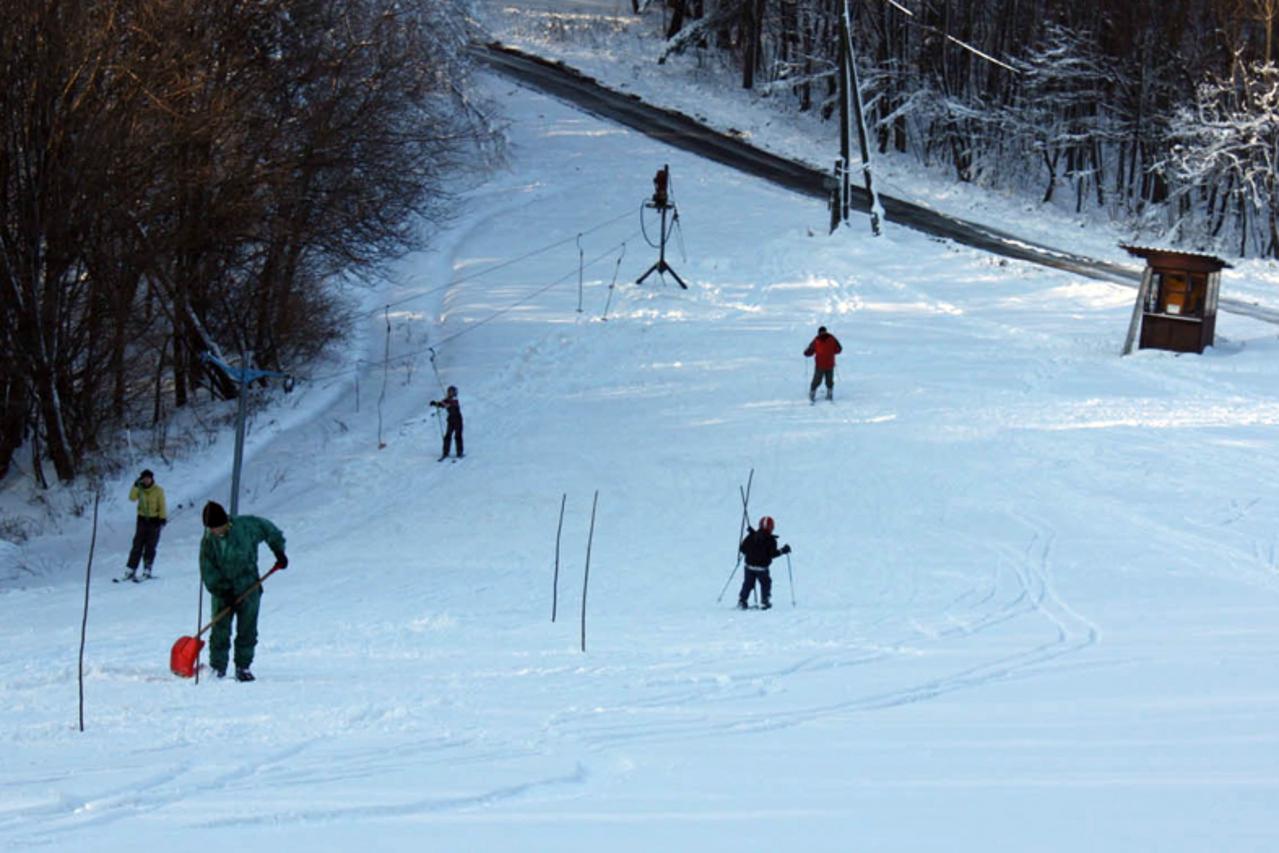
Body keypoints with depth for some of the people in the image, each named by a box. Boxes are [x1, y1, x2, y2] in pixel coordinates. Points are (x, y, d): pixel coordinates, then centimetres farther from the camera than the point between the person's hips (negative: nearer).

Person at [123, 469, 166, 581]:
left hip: (154, 520, -2)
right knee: (137, 546, -1)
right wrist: (136, 486, -20)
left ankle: (147, 571, 1)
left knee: (150, 547, -3)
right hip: (142, 520, 2)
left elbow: (162, 506, -3)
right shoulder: (140, 490, 4)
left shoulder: (158, 491, -2)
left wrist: (163, 519, -12)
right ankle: (130, 571, -1)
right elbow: (132, 498, -11)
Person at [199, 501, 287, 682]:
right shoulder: (208, 542, -5)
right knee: (220, 631, -1)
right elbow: (208, 572, -5)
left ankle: (243, 667, 12)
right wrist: (220, 591, -15)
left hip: (248, 589, -1)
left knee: (247, 631, 2)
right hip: (222, 592, 1)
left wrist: (279, 552, 3)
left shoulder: (246, 526, -12)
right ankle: (217, 668, 6)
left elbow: (270, 531, 3)